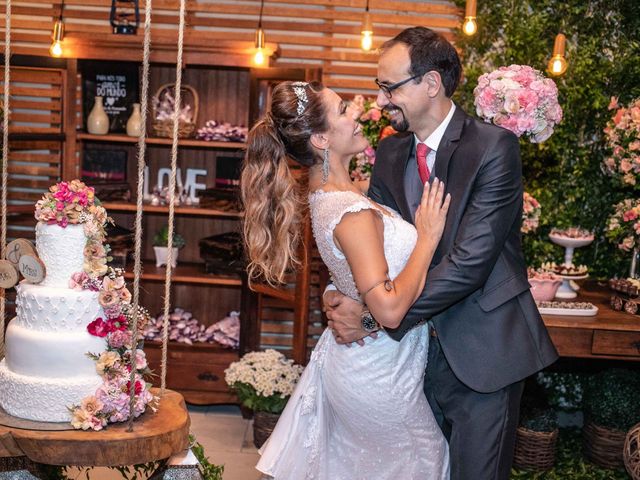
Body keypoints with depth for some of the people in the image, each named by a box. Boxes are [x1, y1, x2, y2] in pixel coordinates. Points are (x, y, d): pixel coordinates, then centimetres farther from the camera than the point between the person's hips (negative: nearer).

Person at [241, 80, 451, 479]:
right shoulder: (352, 212, -29)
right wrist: (428, 237, -24)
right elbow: (389, 308, -33)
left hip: (350, 360, 8)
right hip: (379, 378, -8)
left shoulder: (326, 194, 0)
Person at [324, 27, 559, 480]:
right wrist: (341, 296, -17)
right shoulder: (390, 152, 5)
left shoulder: (494, 146, -17)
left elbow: (470, 261, -24)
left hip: (482, 350, -6)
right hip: (419, 344, 6)